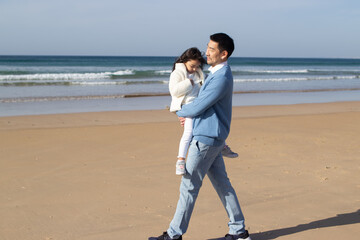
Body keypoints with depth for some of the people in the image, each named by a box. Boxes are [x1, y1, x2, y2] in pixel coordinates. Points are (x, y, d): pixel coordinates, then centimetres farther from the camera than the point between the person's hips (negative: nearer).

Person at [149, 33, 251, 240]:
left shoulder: (222, 78, -20)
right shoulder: (218, 73, 13)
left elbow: (197, 108, -19)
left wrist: (180, 112, 2)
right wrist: (189, 114, 9)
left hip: (206, 139, -10)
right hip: (210, 137, 10)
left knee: (189, 186, -3)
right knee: (222, 184, 13)